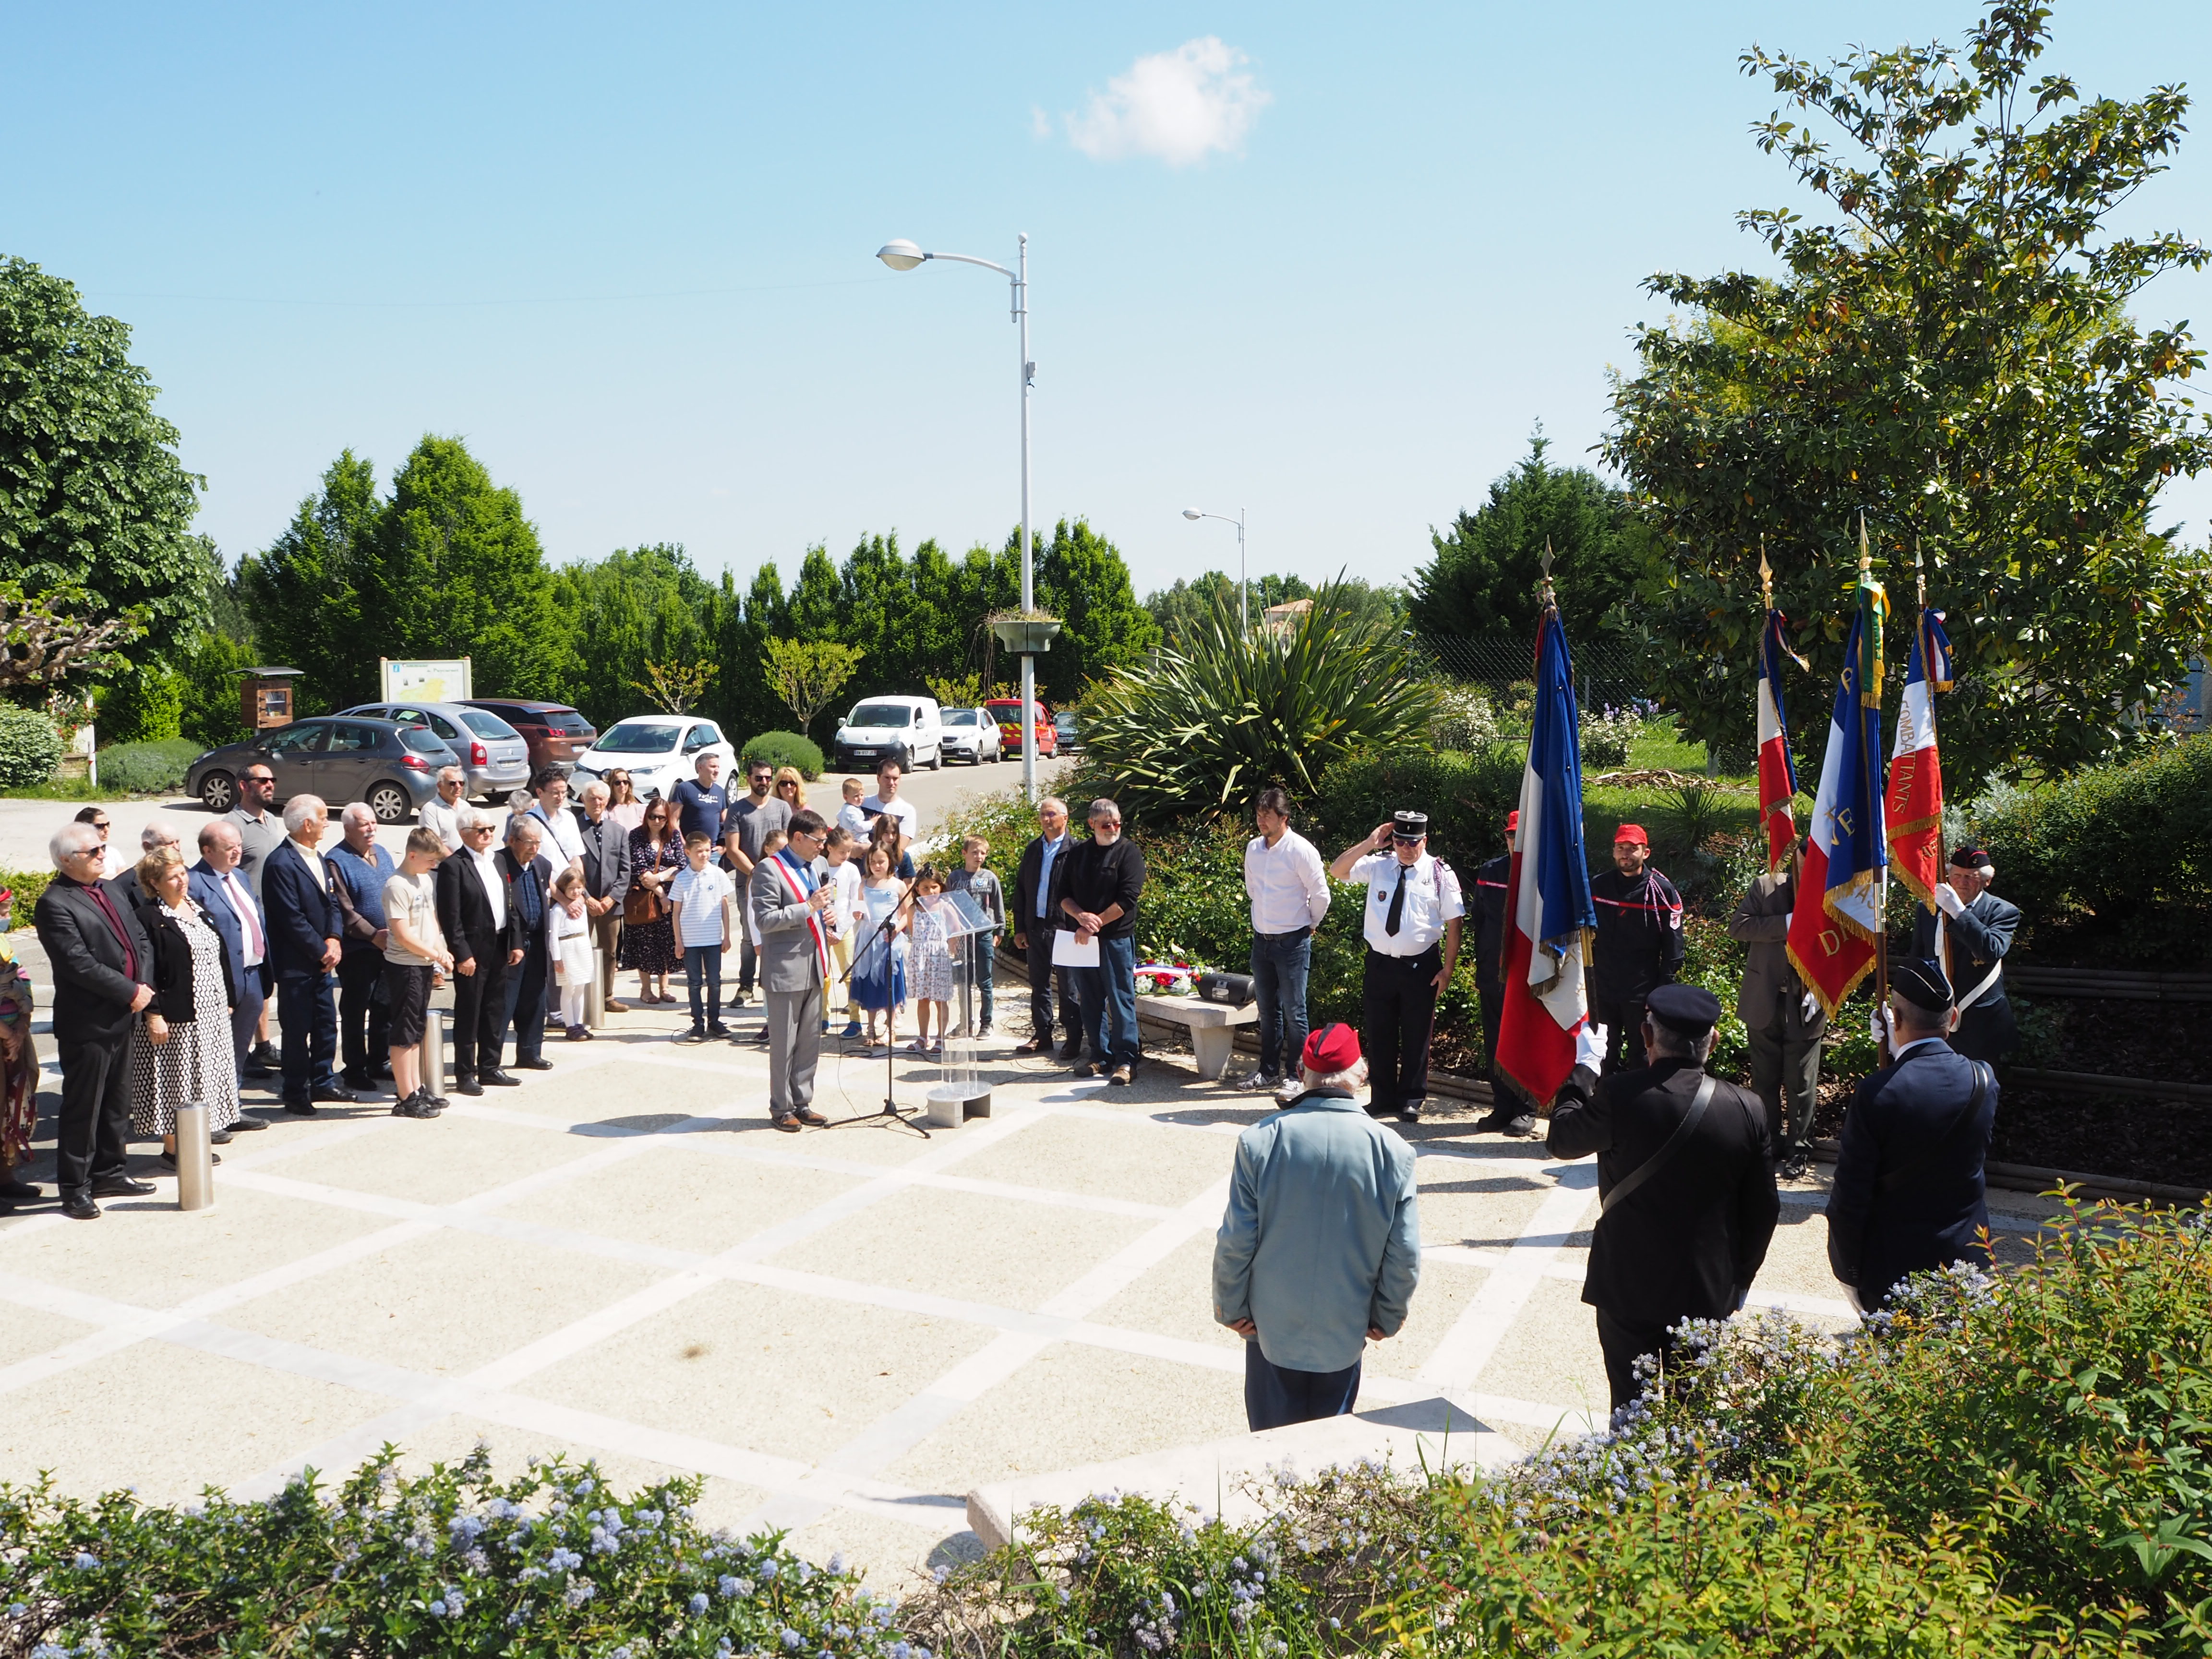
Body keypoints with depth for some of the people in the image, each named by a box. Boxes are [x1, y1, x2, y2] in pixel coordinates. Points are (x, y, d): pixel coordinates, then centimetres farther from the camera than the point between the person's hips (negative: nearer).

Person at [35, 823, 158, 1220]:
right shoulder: (54, 904, -13)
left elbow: (141, 941, 13)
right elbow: (80, 965, -21)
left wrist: (144, 985, -3)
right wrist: (130, 992, -16)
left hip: (123, 1018, 8)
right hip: (86, 1024, -8)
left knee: (117, 1103, 18)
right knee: (82, 1108, 1)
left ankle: (109, 1172, 31)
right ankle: (75, 1188, 11)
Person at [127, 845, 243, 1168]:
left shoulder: (197, 908, 12)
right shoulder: (149, 919, -11)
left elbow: (218, 956, 18)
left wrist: (226, 998, 17)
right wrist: (153, 1014, -18)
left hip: (210, 1012, 8)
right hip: (176, 1018, -8)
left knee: (204, 1074, 13)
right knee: (176, 1080, -2)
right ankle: (172, 1148, 6)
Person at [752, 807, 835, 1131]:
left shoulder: (812, 867, 15)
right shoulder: (769, 869, -11)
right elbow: (765, 920, -19)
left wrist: (826, 915, 7)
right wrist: (809, 907, -21)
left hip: (814, 969, 8)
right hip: (785, 971, -8)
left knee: (810, 1042, 12)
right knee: (784, 1044, 1)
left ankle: (802, 1103, 22)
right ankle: (781, 1108, 12)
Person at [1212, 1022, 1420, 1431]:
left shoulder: (1260, 1141, -17)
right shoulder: (1392, 1152, -14)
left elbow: (1235, 1241, -12)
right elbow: (1405, 1255, -7)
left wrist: (1230, 1307, 4)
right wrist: (1387, 1318, 9)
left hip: (1271, 1322, 0)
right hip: (1345, 1331, 1)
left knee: (1272, 1440, 18)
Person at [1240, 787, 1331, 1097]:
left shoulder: (1301, 850, -14)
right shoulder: (1253, 848, 5)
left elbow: (1321, 895, -8)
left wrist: (1309, 926, 3)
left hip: (1293, 942, -6)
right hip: (1261, 939, 6)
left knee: (1293, 1012, -2)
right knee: (1267, 1010, 14)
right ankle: (1269, 1072, 24)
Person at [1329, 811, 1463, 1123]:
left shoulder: (1440, 874, -4)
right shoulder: (1378, 865, 4)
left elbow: (1453, 924, -3)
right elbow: (1337, 871, -3)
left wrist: (1447, 969, -7)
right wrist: (1369, 844, -12)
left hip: (1420, 966, -3)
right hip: (1379, 963, 3)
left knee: (1416, 1035, 7)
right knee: (1378, 1033, 10)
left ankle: (1411, 1100, 21)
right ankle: (1382, 1097, 24)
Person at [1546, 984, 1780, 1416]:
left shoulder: (1619, 1097, -20)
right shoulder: (1748, 1109, -9)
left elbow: (1560, 1139, -1)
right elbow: (1764, 1208, 1)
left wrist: (1585, 1068, 10)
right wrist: (1740, 1279, 16)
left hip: (1628, 1289, -3)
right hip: (1709, 1293, 3)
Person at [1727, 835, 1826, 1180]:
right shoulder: (1765, 887, 0)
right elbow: (1738, 926, -8)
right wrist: (1787, 923, -18)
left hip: (1806, 1006, -2)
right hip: (1765, 1002, 2)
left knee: (1801, 1083, 6)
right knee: (1765, 1080, 13)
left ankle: (1798, 1150, 19)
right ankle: (1769, 1142, 27)